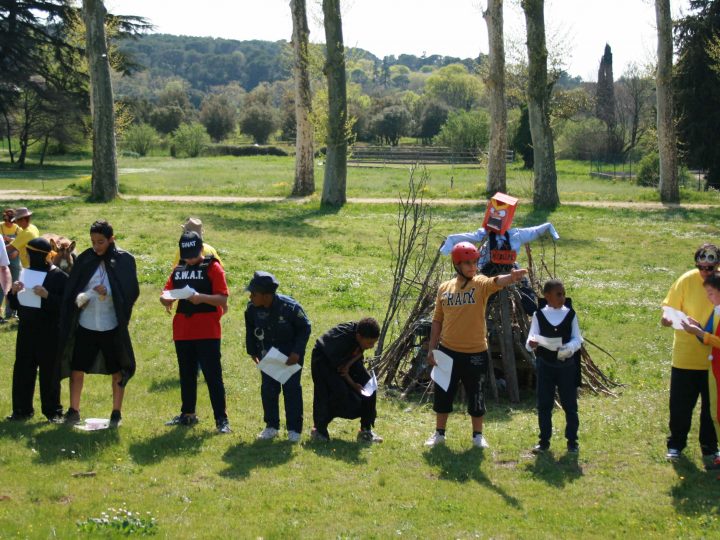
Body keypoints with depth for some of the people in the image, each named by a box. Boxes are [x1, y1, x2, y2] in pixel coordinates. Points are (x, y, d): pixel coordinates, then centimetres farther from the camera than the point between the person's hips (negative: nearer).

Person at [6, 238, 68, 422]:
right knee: (22, 371, 7)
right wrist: (14, 292, -8)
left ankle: (53, 411, 13)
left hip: (49, 334, -5)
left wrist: (47, 295, -28)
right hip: (26, 331, 5)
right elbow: (14, 305, 12)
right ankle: (22, 409, 17)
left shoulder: (60, 277, -10)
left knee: (49, 373, 2)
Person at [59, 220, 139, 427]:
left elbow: (132, 292, -6)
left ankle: (116, 413, 21)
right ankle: (73, 411, 18)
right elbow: (70, 291, 2)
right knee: (76, 369, 5)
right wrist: (79, 298, -19)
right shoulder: (84, 260, 0)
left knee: (116, 371, 8)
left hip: (112, 326, -2)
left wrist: (108, 292, -21)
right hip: (85, 325, 2)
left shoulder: (124, 260, -6)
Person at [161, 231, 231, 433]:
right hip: (182, 331, 6)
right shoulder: (178, 270, 12)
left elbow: (222, 299, -12)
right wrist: (165, 299, -12)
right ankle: (187, 414, 26)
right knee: (186, 375, 15)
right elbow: (167, 294, 11)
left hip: (207, 332, -6)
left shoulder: (212, 267, -5)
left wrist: (201, 297, -28)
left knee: (213, 375, -5)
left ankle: (221, 418, -2)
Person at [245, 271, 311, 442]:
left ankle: (294, 429, 8)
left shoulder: (290, 307, -29)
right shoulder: (252, 308, -17)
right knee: (268, 389, 4)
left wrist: (297, 352, -21)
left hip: (290, 355, -4)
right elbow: (250, 329, 4)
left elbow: (305, 328, -15)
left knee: (291, 389, -2)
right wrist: (252, 350, 4)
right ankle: (271, 426, 17)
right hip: (267, 353, 4)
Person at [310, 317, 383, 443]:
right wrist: (352, 383, -19)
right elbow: (338, 366, -26)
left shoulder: (365, 335, -22)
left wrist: (349, 364, -22)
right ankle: (319, 430, -3)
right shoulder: (342, 337, -39)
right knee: (338, 391, -22)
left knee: (369, 385, -6)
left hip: (348, 358, 7)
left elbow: (359, 352, -3)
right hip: (324, 358, -7)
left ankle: (366, 430, 3)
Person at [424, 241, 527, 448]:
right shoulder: (444, 288, 4)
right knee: (443, 395, 12)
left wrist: (511, 277, -52)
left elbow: (497, 282, -30)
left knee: (476, 397, 8)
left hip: (475, 353, -3)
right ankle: (439, 433, 29)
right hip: (447, 352, 3)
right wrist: (431, 349, 7)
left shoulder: (481, 284, -6)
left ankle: (478, 435, 25)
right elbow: (437, 321, 10)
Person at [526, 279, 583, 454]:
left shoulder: (570, 314, -2)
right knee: (544, 404, 6)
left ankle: (572, 441, 16)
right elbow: (532, 338, -4)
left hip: (566, 365, 0)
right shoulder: (539, 315, -2)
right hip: (545, 365, 0)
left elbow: (577, 339, -2)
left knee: (570, 404, 5)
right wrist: (531, 343, -27)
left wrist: (569, 348, -23)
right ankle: (544, 441, 17)